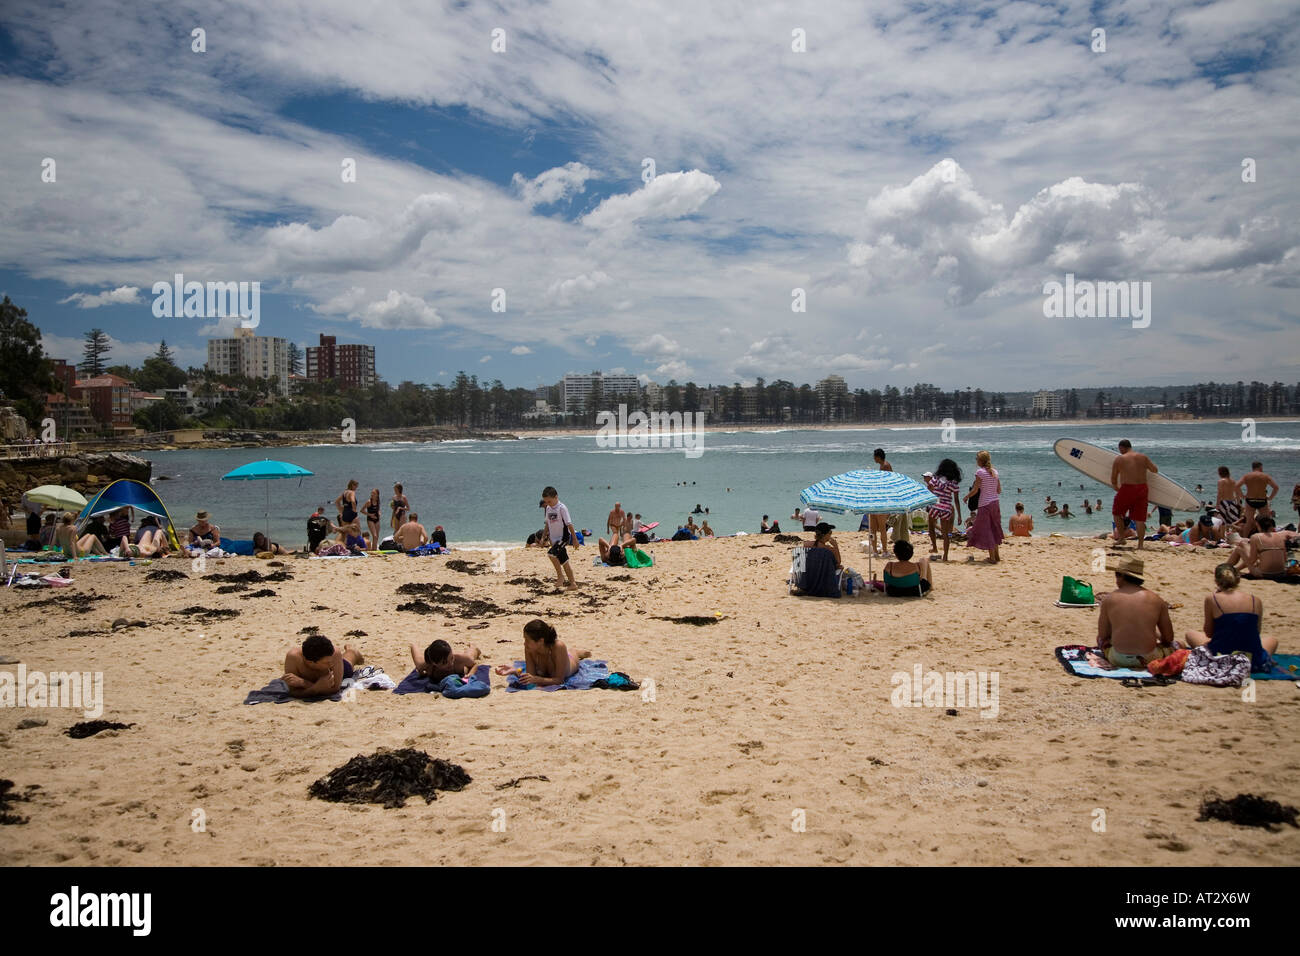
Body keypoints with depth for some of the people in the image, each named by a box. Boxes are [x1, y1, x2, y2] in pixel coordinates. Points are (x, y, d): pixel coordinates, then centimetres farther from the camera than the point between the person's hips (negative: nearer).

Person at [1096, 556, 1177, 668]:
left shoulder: (1109, 599, -3)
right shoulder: (1155, 599, -1)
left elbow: (1103, 635, 3)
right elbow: (1168, 638, 5)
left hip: (1118, 660, 0)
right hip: (1149, 659, 0)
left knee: (1100, 638, 31)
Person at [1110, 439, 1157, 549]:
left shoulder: (1119, 460, -3)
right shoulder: (1143, 457, 5)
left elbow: (1113, 480, 3)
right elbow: (1155, 470, 14)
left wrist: (1117, 488, 21)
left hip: (1127, 489, -3)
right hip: (1142, 488, 3)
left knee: (1117, 513, 19)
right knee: (1140, 518, 7)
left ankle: (1121, 538, 16)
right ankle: (1140, 544, 6)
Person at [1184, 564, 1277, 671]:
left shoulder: (1212, 599, -8)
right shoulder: (1255, 600, -1)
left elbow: (1208, 634, 2)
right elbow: (1257, 631, 11)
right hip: (1253, 661, 4)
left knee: (1190, 634, 25)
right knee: (1272, 640, 37)